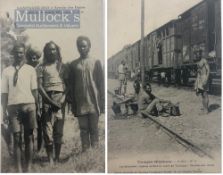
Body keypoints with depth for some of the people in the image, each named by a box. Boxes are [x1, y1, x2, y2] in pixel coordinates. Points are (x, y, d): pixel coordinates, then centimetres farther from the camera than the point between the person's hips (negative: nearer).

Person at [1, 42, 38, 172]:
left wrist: (36, 107, 2)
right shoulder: (7, 71, 9)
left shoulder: (30, 69, 7)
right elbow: (4, 92, 7)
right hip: (13, 106, 1)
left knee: (29, 136, 4)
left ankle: (29, 167, 12)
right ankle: (19, 168, 9)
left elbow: (35, 90, 6)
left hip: (28, 105, 0)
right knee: (17, 137, 2)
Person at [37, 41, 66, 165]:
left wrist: (64, 97, -6)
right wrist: (51, 101, -10)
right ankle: (50, 160, -4)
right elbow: (40, 87, 0)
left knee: (59, 130, 0)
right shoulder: (41, 67, 9)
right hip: (47, 98, -2)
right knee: (48, 130, -8)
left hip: (61, 98, 2)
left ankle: (57, 158, 6)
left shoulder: (62, 65, 16)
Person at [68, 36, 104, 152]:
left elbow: (101, 83, 3)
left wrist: (102, 102, -3)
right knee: (83, 129, 4)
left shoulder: (96, 62, 5)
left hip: (94, 103, -1)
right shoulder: (73, 64, 9)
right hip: (80, 103, 1)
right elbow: (71, 86, 8)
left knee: (94, 129, 3)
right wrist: (73, 105, 3)